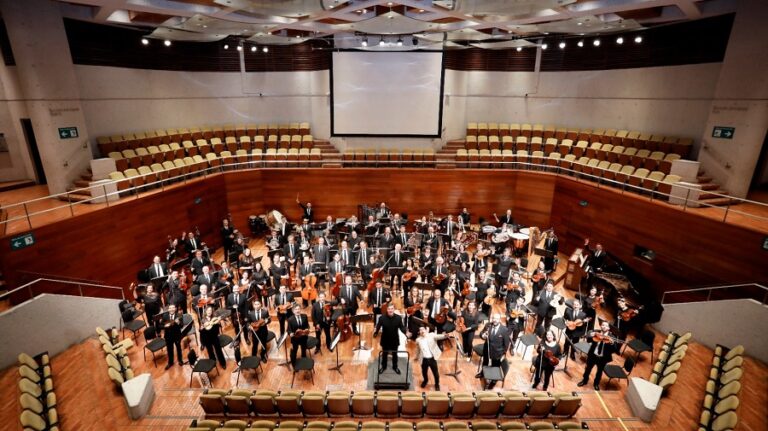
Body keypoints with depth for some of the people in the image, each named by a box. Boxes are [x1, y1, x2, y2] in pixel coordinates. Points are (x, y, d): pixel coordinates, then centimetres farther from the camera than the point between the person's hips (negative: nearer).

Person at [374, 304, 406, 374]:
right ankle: (383, 366, 43)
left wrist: (406, 333, -29)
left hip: (395, 340, 1)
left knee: (394, 354, 21)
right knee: (384, 354, 20)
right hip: (385, 340, -1)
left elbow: (402, 327, -11)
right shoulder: (382, 318, -19)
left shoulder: (398, 318, -15)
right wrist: (375, 333, -32)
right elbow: (378, 327, -14)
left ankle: (395, 367, 44)